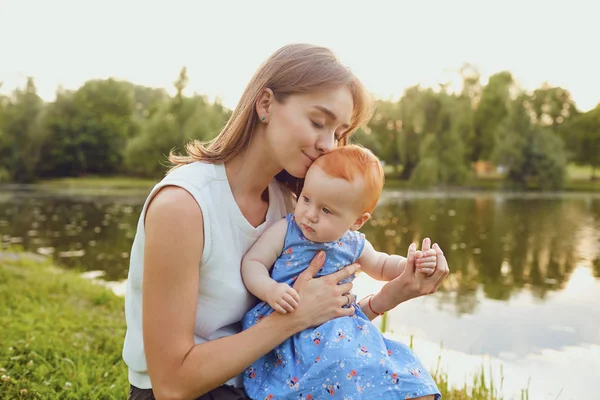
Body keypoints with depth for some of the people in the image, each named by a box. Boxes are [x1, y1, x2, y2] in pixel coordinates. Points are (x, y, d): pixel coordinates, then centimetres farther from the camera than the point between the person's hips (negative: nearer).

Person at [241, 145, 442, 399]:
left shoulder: (354, 245, 9)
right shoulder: (285, 231, -4)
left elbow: (380, 266, 28)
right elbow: (251, 263, -5)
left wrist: (409, 264, 8)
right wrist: (270, 289, -26)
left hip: (342, 328, 5)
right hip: (288, 325, -4)